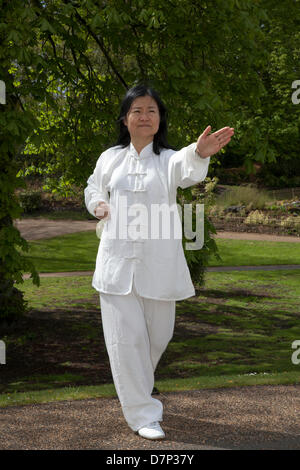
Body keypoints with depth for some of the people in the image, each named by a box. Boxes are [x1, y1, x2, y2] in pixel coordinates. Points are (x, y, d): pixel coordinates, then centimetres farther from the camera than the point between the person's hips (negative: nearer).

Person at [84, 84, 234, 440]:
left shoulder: (168, 159, -1)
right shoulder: (110, 158, 6)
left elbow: (185, 170, -26)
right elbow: (93, 187, 24)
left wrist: (200, 154, -50)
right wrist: (97, 204, -1)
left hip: (158, 263, 0)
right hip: (118, 260, 0)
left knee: (158, 334, 11)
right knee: (127, 337, -4)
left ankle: (136, 389, 41)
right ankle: (143, 414, 6)